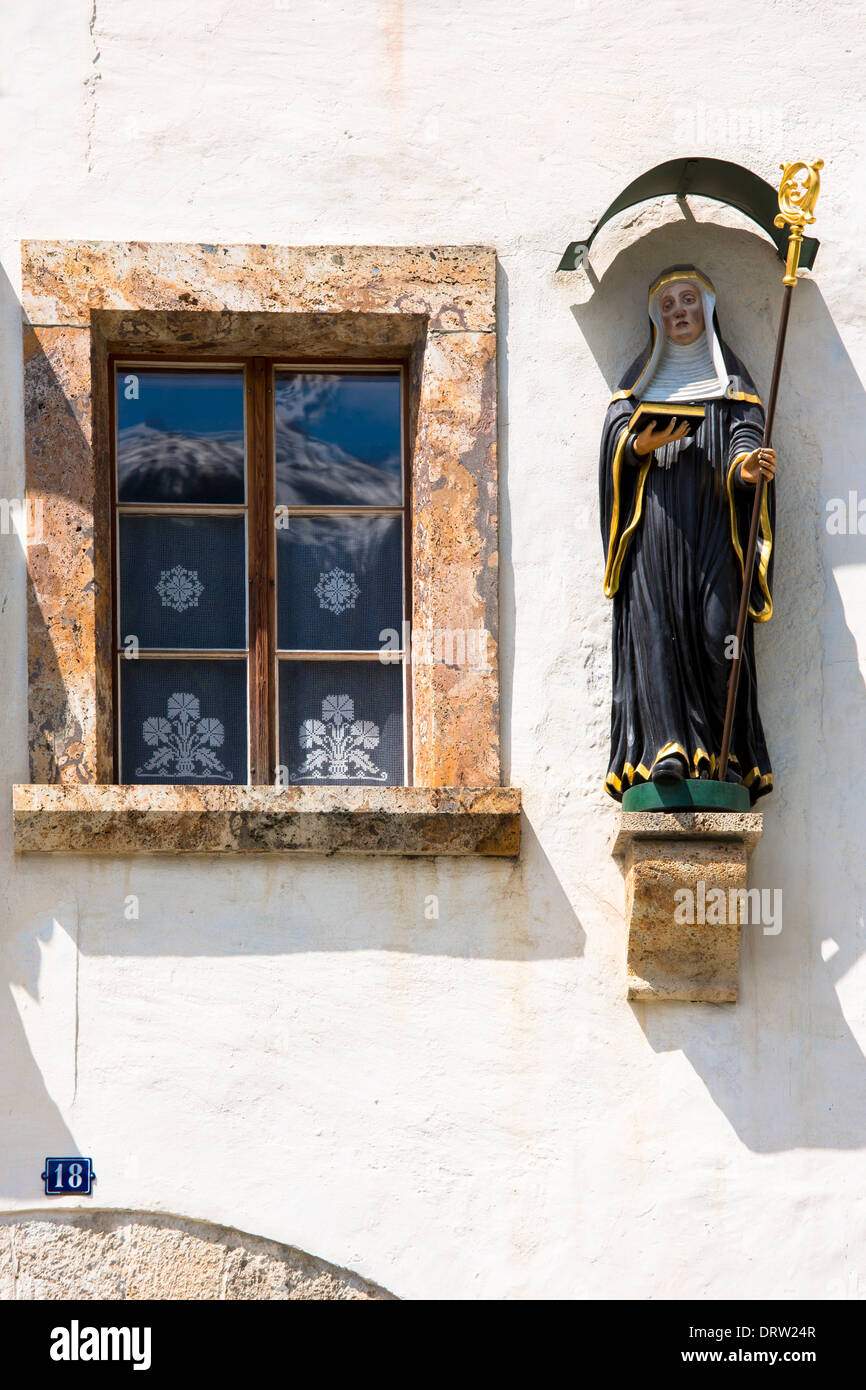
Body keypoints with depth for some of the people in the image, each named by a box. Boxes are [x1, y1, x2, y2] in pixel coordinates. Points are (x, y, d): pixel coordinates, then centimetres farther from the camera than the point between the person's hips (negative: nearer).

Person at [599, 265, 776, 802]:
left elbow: (745, 436, 1)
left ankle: (726, 754, -12)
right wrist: (642, 445, -18)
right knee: (656, 630, -14)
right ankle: (668, 748, -22)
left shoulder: (730, 379, 18)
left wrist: (747, 465, -23)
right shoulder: (641, 378, 22)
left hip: (712, 524, -1)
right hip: (654, 524, 1)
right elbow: (617, 434, 6)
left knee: (717, 629, -13)